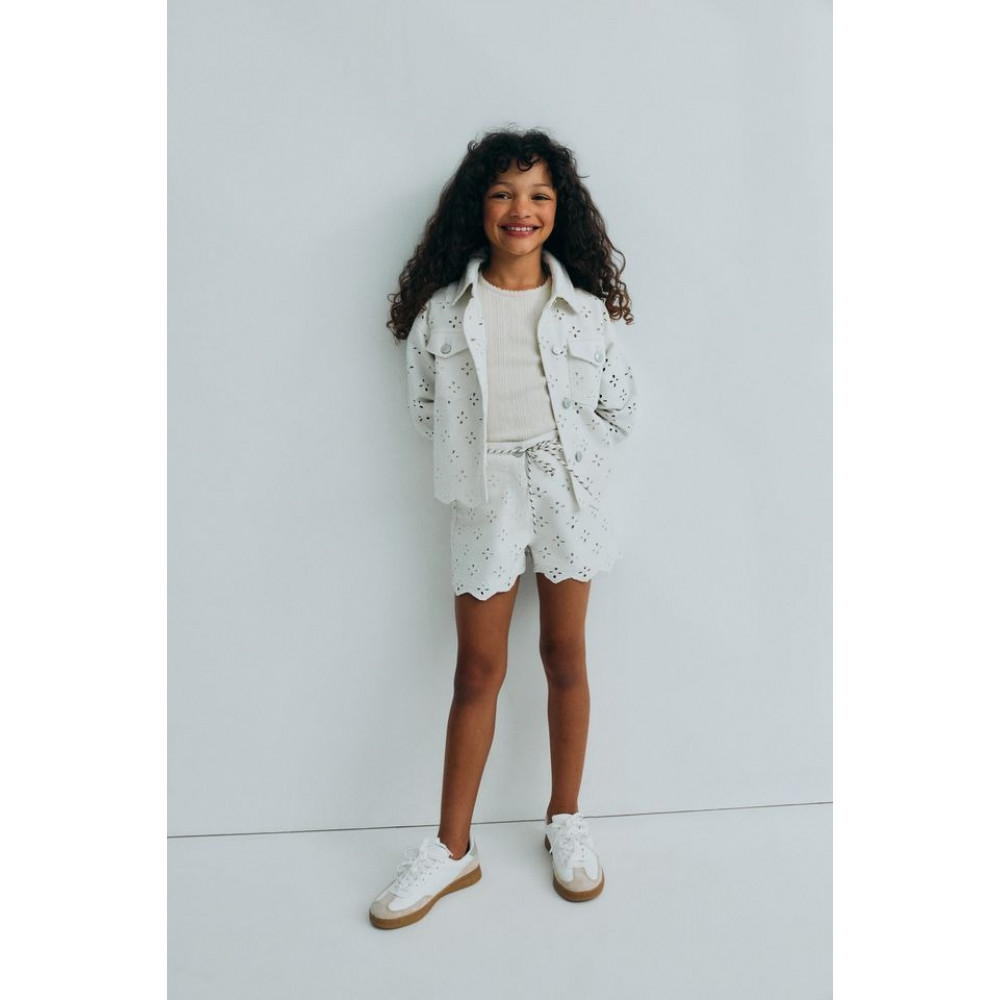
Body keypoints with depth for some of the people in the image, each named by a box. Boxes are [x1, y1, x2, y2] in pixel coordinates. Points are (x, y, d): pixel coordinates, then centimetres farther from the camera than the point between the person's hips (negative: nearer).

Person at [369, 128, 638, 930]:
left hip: (566, 494, 1)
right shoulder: (444, 308, 0)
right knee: (479, 667, 4)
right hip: (485, 498, 0)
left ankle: (566, 822, 28)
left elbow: (619, 404, 8)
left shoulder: (587, 306, 1)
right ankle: (454, 848, 17)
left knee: (565, 655, 9)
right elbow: (425, 403, 7)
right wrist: (473, 459, 1)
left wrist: (576, 468, 1)